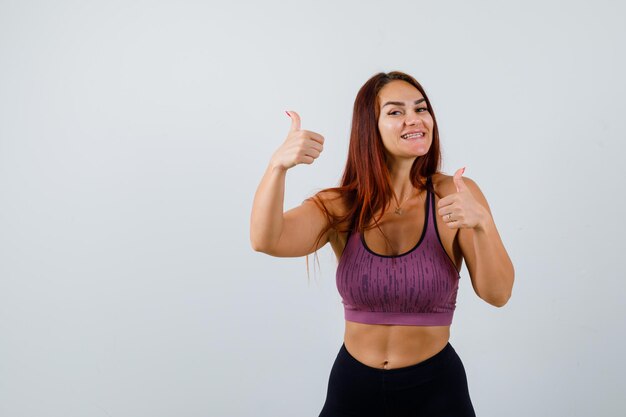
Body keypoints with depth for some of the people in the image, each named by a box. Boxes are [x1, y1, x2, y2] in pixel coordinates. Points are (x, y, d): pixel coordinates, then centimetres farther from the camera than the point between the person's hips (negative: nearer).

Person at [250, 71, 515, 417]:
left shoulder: (455, 195, -9)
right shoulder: (341, 206, -6)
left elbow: (497, 294, -13)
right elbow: (266, 240, -22)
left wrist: (482, 223, -31)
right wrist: (278, 165, -38)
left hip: (435, 388, -1)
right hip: (352, 387, 2)